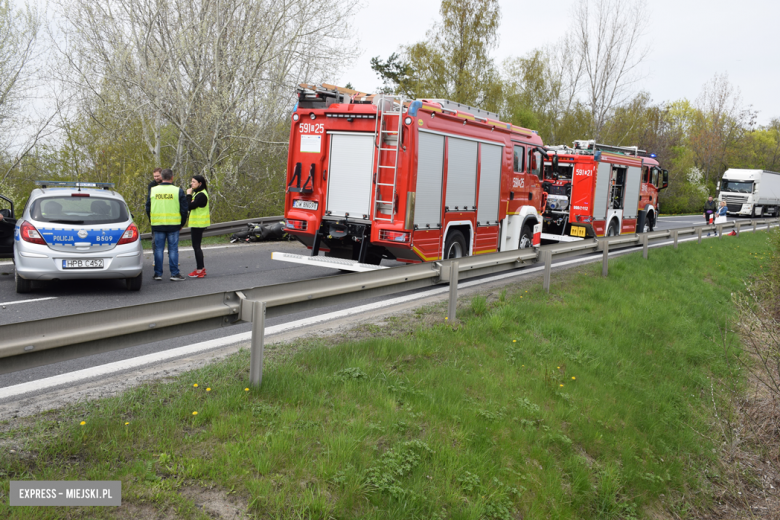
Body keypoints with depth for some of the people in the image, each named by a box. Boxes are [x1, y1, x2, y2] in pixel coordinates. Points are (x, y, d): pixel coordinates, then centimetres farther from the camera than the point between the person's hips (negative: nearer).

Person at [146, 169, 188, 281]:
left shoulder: (152, 190, 4)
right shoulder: (178, 191, -3)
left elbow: (148, 209, 10)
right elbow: (184, 209, -2)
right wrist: (182, 224, 10)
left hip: (157, 225, 2)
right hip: (173, 225, -2)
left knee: (158, 249, 8)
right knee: (173, 249, 2)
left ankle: (158, 273, 11)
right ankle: (174, 274, 2)